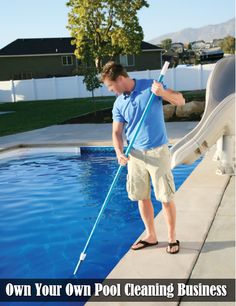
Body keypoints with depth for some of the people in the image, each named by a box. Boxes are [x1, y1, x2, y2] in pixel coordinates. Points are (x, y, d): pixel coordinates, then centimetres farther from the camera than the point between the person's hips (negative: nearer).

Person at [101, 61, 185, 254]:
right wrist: (119, 153, -14)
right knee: (142, 197, 11)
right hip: (135, 155, 5)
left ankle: (172, 238, 18)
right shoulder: (119, 104, 4)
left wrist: (163, 92, -26)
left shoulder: (150, 86, -7)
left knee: (166, 198, 1)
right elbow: (117, 132, 4)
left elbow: (181, 101, -7)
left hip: (157, 152, -4)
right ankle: (151, 236, 27)